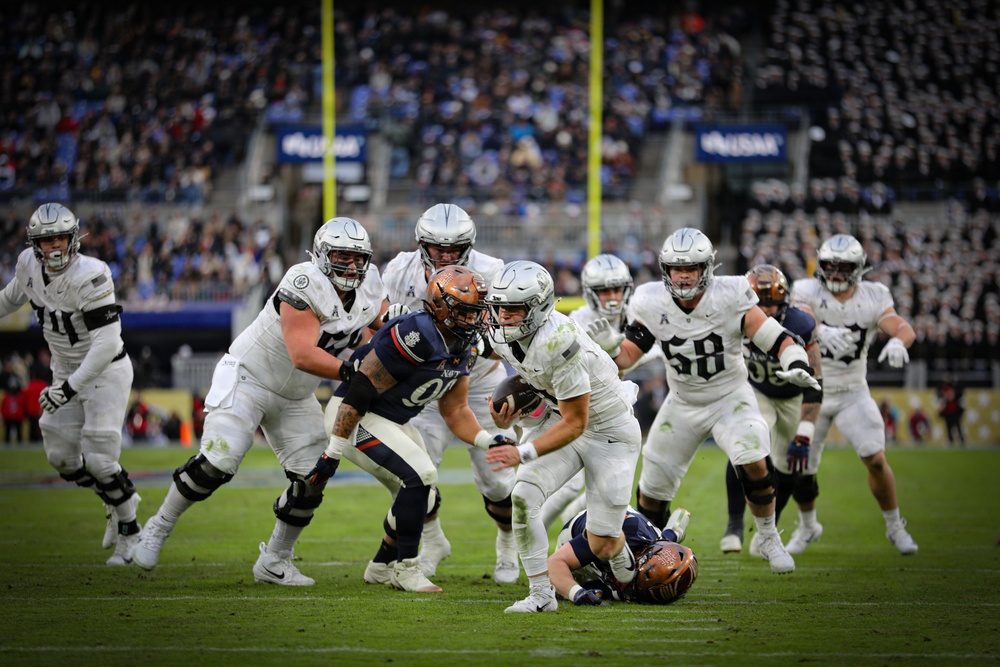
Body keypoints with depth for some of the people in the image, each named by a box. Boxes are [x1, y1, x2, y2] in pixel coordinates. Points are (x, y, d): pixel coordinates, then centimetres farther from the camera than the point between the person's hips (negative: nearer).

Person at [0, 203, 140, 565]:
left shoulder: (90, 277, -29)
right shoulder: (29, 264, -8)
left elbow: (106, 343, -32)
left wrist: (70, 387, -33)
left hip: (106, 371, -7)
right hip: (66, 369, 7)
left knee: (99, 459, -11)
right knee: (61, 455, 6)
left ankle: (130, 533, 8)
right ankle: (118, 501, 30)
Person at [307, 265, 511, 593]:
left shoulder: (464, 348, 0)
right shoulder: (416, 336, -29)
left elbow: (455, 410, 7)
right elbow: (360, 390, -27)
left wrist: (486, 440, -13)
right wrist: (334, 452, -26)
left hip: (395, 420, 9)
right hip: (356, 418, -9)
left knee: (423, 500, 8)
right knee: (420, 476, -20)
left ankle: (382, 566, 29)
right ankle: (406, 568, -5)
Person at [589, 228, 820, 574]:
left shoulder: (730, 297, -21)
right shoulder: (652, 304, -14)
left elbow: (775, 338, -21)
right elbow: (628, 356, -9)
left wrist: (797, 365, -39)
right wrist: (611, 347, -31)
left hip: (730, 398, -3)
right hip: (683, 404, 3)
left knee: (755, 463, -27)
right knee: (653, 488, 6)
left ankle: (769, 541, -5)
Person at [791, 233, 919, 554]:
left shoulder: (872, 297, -8)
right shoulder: (809, 292, -13)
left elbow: (904, 328, -21)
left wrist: (898, 340, -45)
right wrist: (822, 335, -54)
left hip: (853, 393, 0)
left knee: (876, 460, -11)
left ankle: (895, 526, 11)